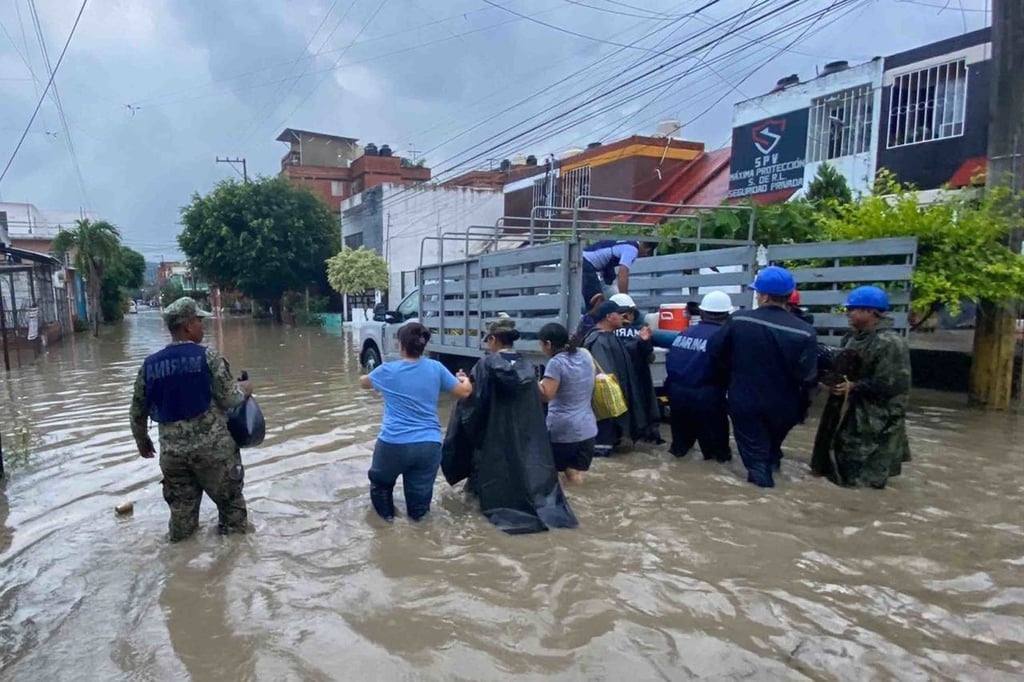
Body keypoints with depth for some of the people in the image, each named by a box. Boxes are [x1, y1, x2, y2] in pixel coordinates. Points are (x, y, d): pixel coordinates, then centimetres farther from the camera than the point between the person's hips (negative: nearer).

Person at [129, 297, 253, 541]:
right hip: (212, 446, -4)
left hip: (171, 450, 4)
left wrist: (142, 441, 27)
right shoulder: (207, 356, -11)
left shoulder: (149, 364, 4)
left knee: (181, 510, 17)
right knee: (229, 498, 14)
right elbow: (229, 399, -12)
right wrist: (244, 389, 9)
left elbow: (138, 412, 11)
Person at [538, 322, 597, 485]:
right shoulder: (585, 356, 6)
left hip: (561, 429, -7)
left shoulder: (556, 363, -16)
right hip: (587, 428, 7)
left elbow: (546, 395, -21)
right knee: (575, 475, 12)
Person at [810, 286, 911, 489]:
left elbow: (889, 384, -25)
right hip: (847, 406, 9)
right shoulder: (853, 336, 8)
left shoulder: (889, 343, -21)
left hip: (875, 415, -9)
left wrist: (854, 387, -20)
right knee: (843, 445, 22)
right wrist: (833, 380, -2)